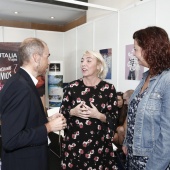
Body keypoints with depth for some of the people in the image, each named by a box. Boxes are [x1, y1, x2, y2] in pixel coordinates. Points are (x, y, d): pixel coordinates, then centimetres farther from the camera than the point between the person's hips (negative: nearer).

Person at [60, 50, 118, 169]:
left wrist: (98, 115, -20)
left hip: (98, 144, -1)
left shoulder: (109, 88, -6)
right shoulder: (72, 86, -2)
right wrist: (73, 112, -14)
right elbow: (62, 112, 5)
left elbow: (114, 118, -3)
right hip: (74, 143, 1)